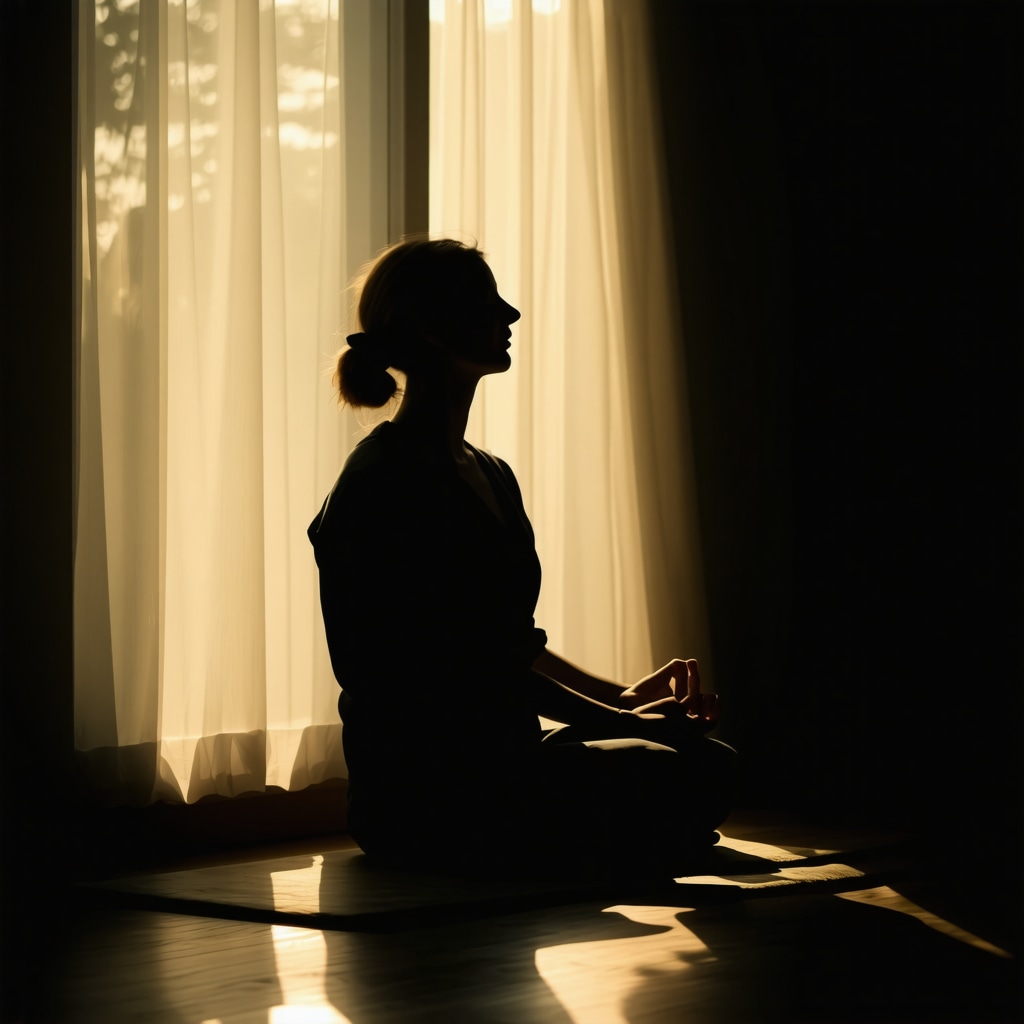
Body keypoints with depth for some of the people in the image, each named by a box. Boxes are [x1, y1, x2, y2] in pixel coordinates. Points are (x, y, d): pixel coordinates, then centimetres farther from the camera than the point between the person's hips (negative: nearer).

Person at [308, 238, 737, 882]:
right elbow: (470, 669, -17)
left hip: (501, 759, 10)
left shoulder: (490, 476, 19)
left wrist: (622, 697, 9)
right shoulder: (386, 482, -12)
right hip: (422, 791, -10)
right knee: (681, 782, -22)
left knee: (711, 766, -6)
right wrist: (624, 722, -15)